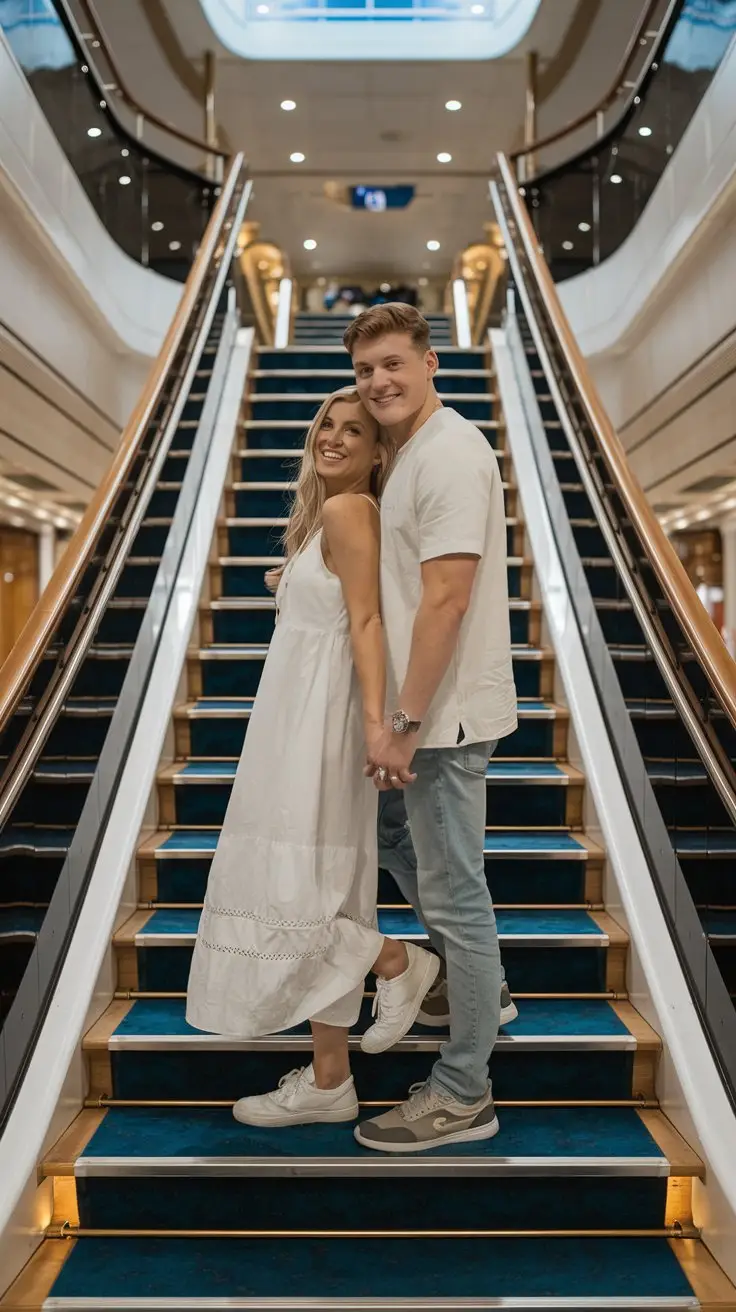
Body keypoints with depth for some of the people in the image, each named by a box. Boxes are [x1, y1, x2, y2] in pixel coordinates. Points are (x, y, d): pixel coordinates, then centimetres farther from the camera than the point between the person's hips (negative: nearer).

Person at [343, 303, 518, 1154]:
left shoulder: (450, 454, -18)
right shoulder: (413, 452, 13)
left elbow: (445, 601, -24)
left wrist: (405, 723, -22)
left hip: (446, 716, -11)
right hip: (426, 710, 11)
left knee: (453, 894, -1)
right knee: (394, 835, 26)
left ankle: (463, 1095, 15)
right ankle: (482, 985, 41)